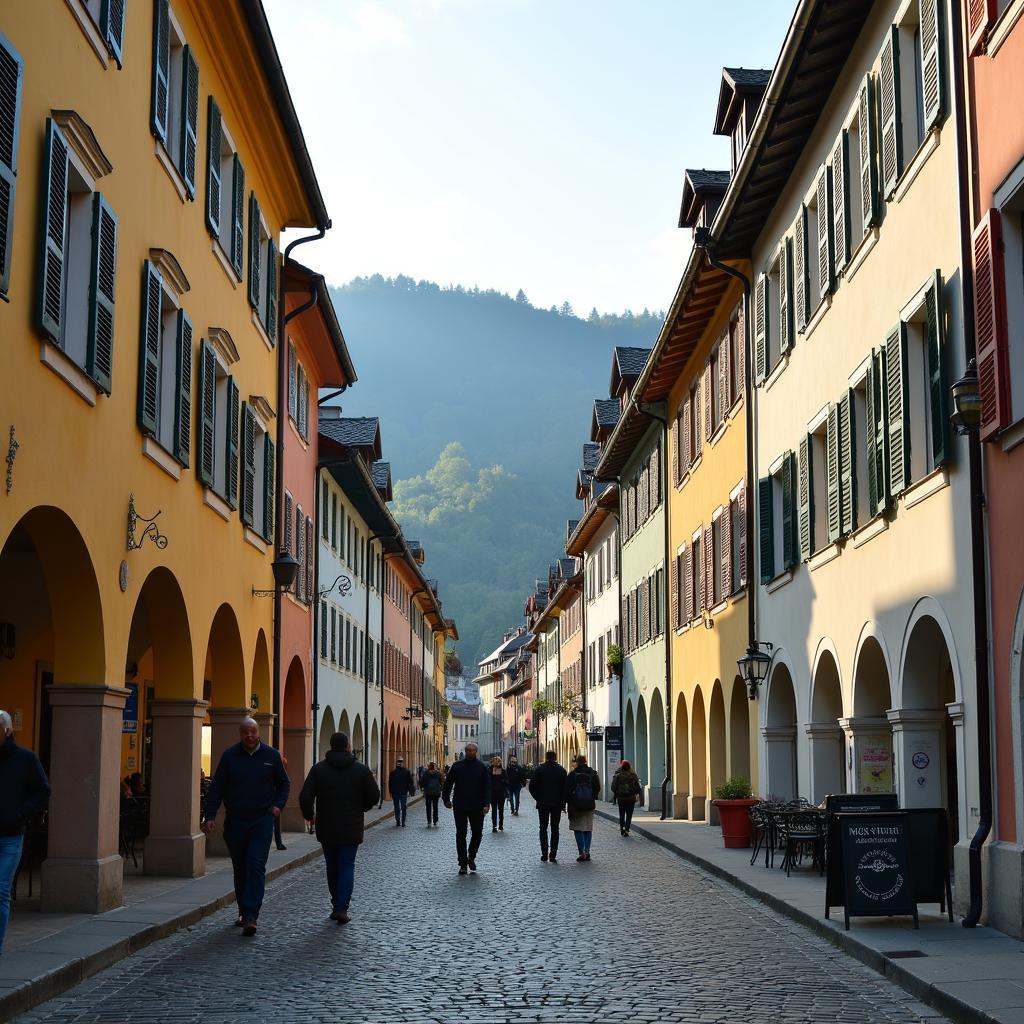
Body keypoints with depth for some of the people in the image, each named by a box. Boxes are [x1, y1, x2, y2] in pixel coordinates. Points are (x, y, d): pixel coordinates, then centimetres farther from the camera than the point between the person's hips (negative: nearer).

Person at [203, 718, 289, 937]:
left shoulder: (271, 756, 3)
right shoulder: (229, 756, 1)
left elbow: (284, 784, 16)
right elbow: (216, 788, 2)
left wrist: (278, 805, 1)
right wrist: (210, 816, -7)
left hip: (262, 820, -1)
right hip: (235, 820, 2)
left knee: (256, 865, -13)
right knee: (240, 868, 10)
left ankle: (251, 916, -16)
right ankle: (243, 911, 25)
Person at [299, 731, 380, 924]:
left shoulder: (318, 768, -3)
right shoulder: (361, 769, -3)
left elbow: (305, 797, -10)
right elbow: (374, 796, -2)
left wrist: (309, 814, 8)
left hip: (326, 829, 1)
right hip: (351, 829, -1)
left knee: (332, 867, 15)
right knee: (347, 867, 2)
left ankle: (336, 906, 19)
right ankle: (342, 908, -10)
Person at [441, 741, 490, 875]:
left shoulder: (482, 767, 0)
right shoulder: (457, 766, 2)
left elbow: (487, 787, -3)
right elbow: (448, 783, 10)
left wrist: (486, 804, -12)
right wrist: (446, 799, 6)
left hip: (477, 807, 0)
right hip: (460, 807, 0)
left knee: (477, 833, 4)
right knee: (460, 835, 1)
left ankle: (471, 857, 27)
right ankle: (463, 863, 7)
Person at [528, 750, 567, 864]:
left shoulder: (539, 769, -4)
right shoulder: (561, 770, -2)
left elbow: (532, 787, -5)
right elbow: (565, 788, -3)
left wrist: (538, 798, 7)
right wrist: (563, 802, 5)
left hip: (542, 804, 0)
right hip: (557, 804, 1)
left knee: (543, 828, 9)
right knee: (555, 829, 6)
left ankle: (544, 853, -1)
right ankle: (553, 855, 1)